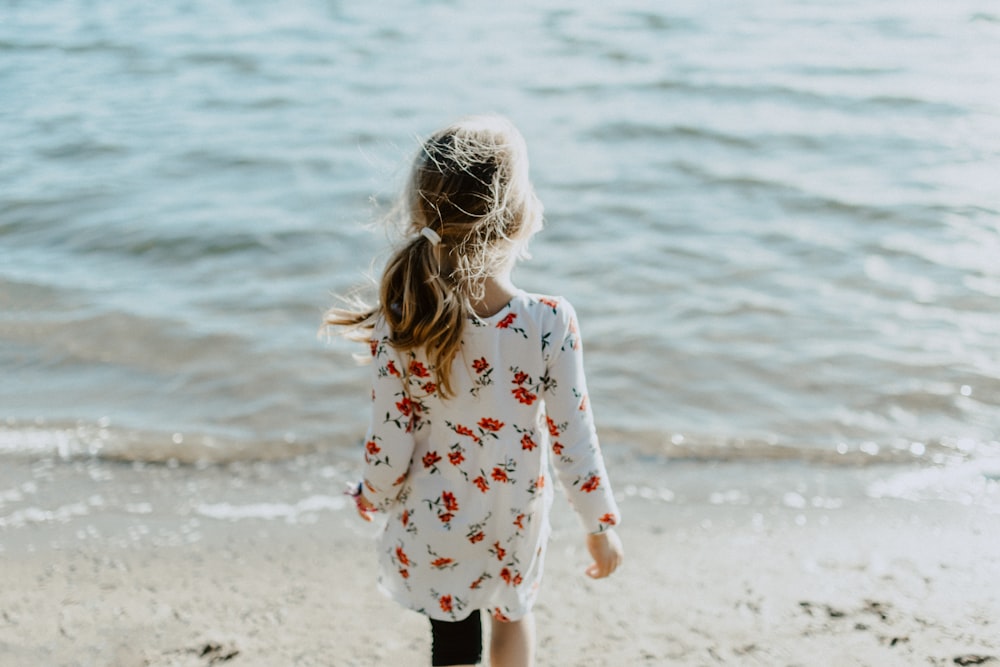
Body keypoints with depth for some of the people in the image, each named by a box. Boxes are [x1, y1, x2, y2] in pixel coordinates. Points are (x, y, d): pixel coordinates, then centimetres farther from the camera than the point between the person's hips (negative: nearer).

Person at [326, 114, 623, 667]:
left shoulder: (401, 329, -24)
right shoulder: (550, 323, -26)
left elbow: (389, 446, -14)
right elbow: (572, 439, -17)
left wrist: (374, 498, 8)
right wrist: (601, 523, -1)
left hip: (436, 521, 0)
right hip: (516, 520, 0)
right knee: (512, 610, 31)